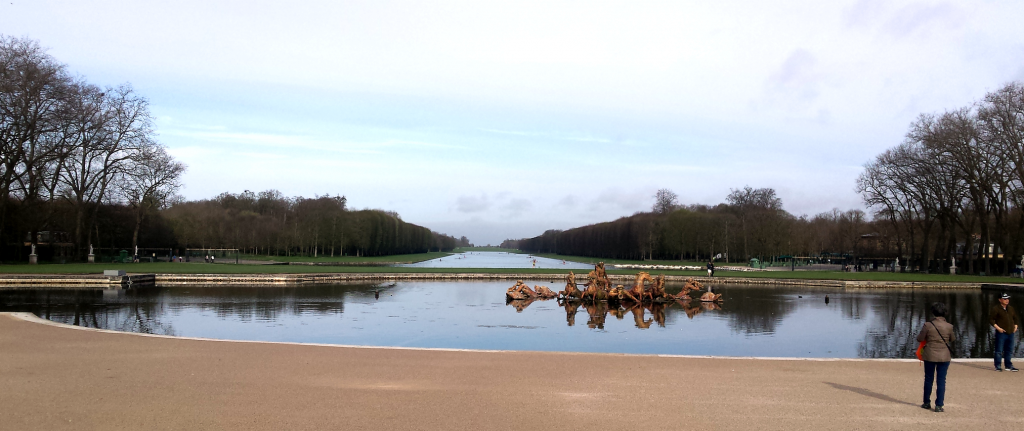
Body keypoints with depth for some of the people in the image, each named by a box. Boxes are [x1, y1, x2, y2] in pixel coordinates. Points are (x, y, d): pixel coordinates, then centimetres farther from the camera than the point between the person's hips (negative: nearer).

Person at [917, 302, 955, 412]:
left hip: (930, 356, 0)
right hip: (944, 356, 0)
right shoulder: (949, 326, -9)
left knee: (928, 379, 12)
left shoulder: (928, 325, -13)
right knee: (941, 381, 6)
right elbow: (953, 339, 7)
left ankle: (927, 403, 21)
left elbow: (920, 338, -5)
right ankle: (939, 405, 6)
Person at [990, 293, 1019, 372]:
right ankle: (997, 366, 3)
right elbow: (991, 319, -9)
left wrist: (1015, 326, 12)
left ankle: (1008, 366, 21)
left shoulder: (1011, 308, 14)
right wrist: (997, 328, -16)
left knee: (1009, 350, 12)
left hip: (1010, 333, 6)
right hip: (1001, 333, -6)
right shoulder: (996, 308, -7)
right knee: (999, 351, -3)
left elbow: (1015, 318, 26)